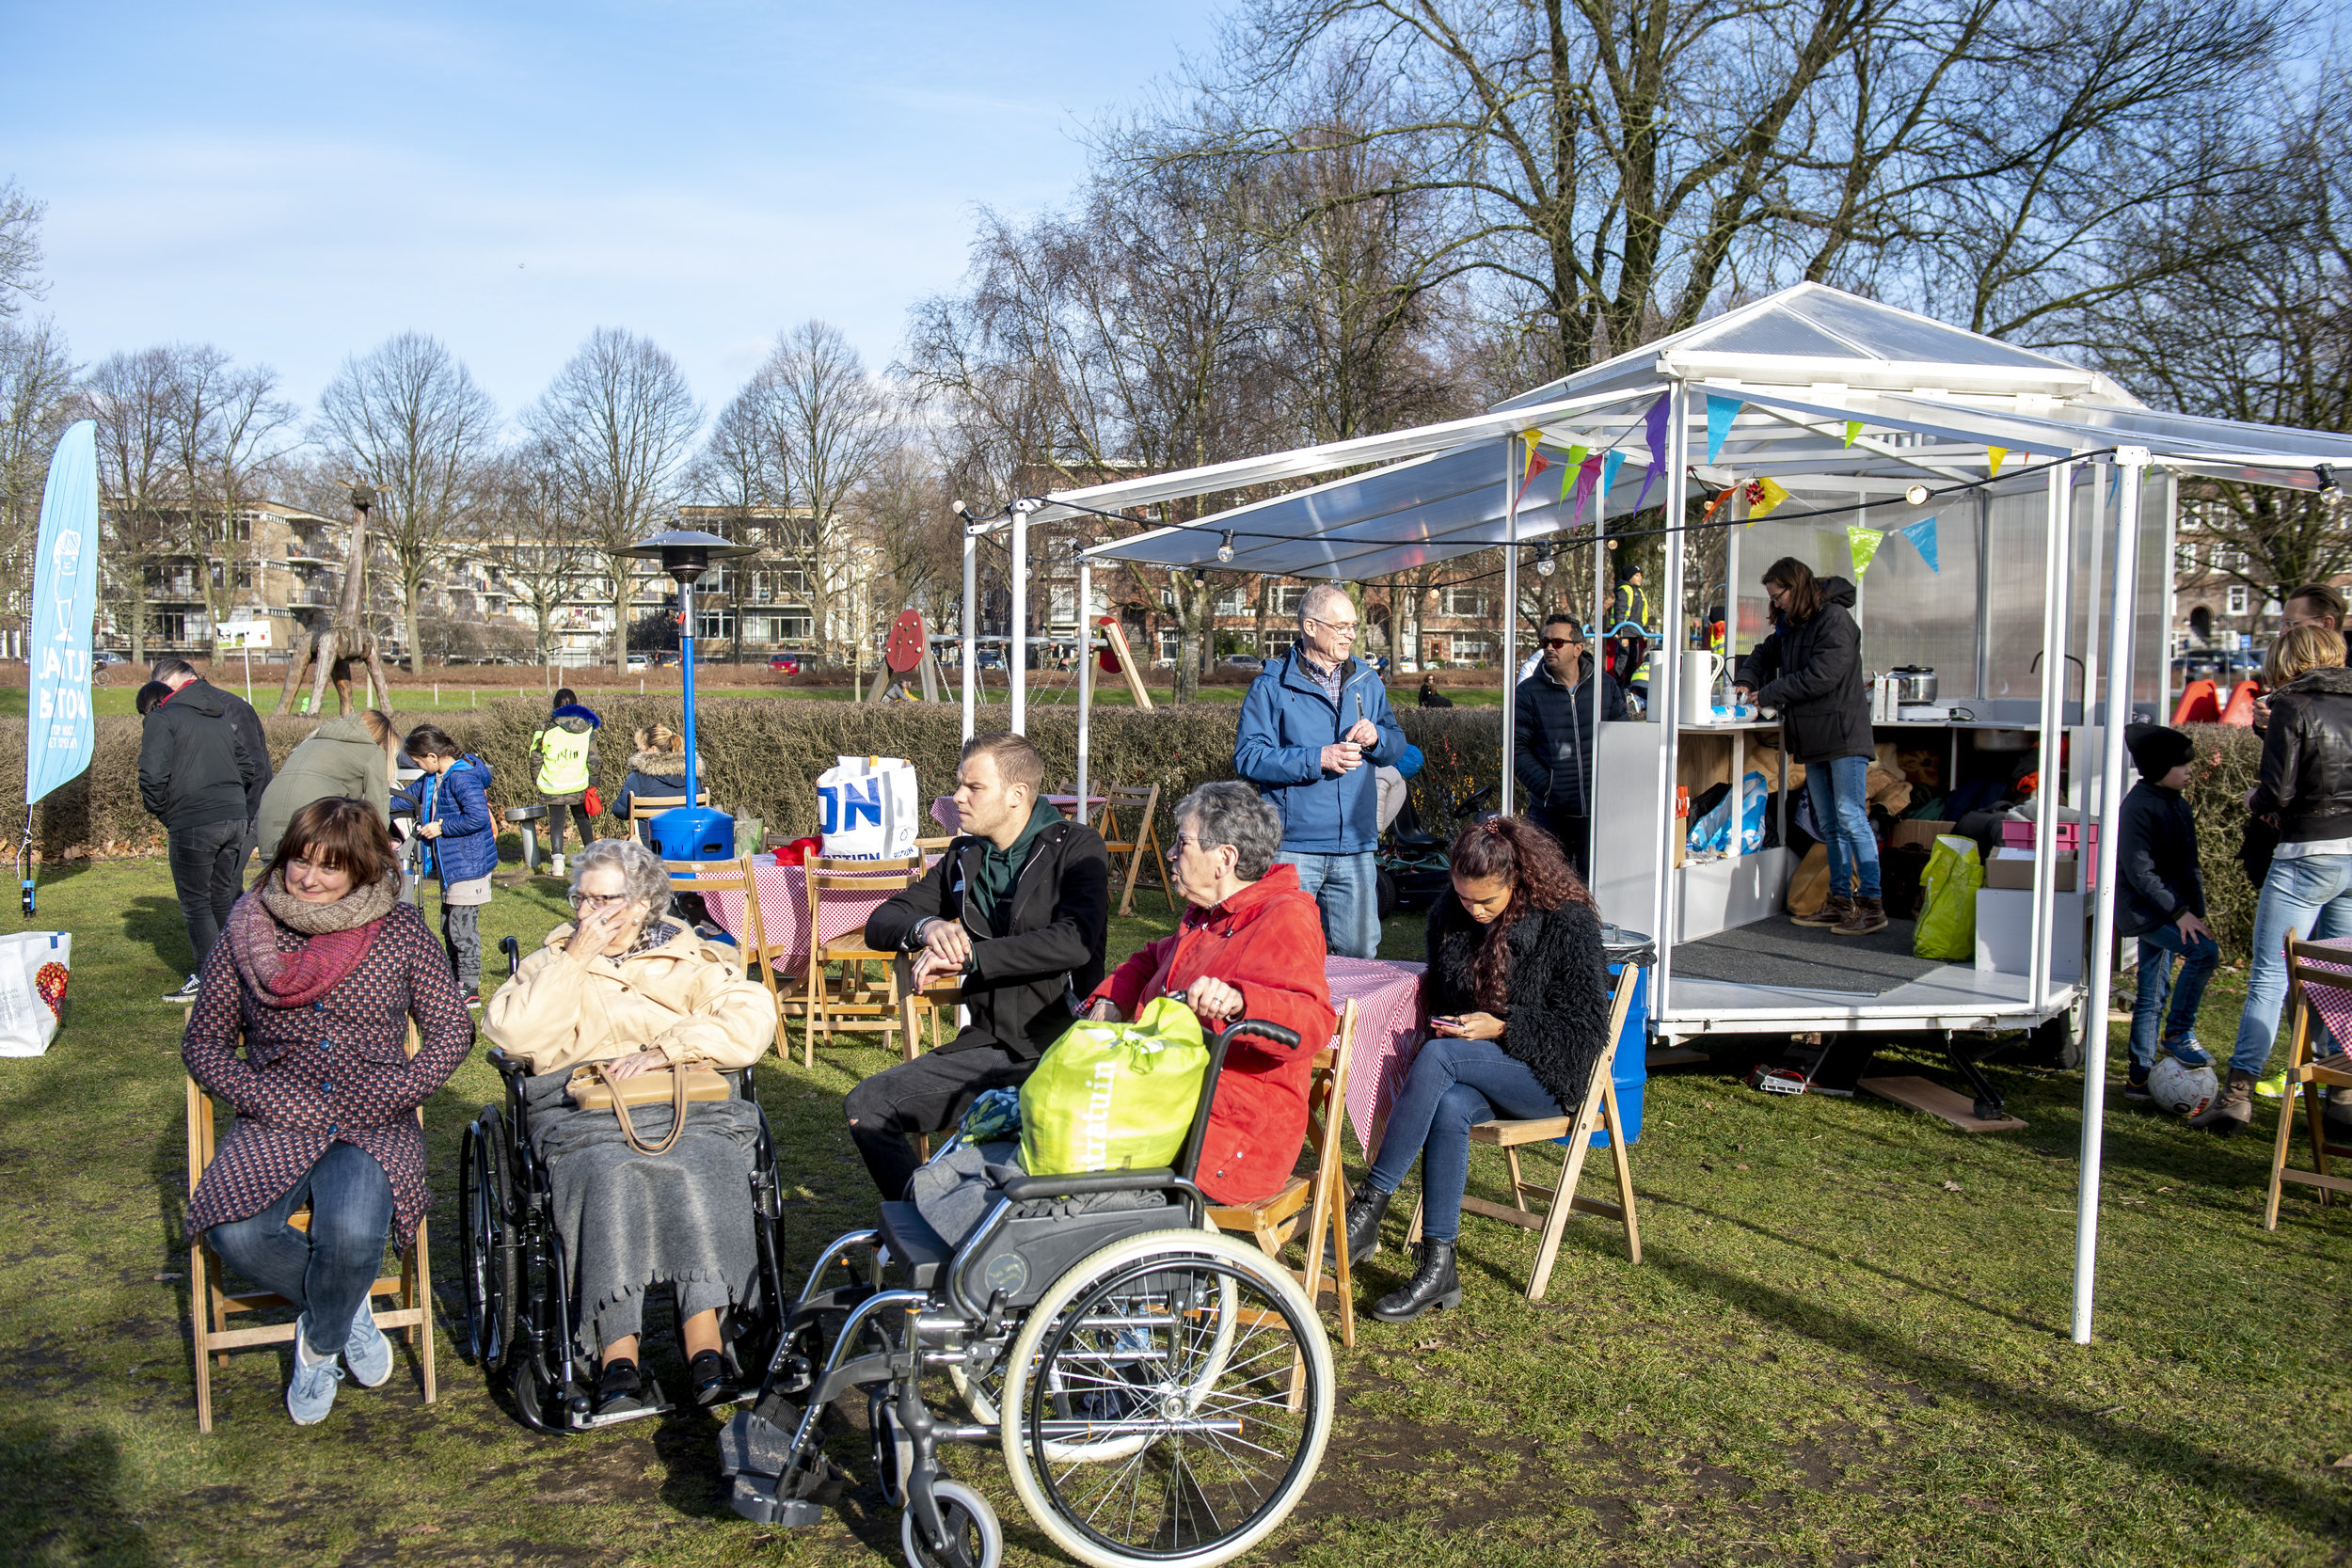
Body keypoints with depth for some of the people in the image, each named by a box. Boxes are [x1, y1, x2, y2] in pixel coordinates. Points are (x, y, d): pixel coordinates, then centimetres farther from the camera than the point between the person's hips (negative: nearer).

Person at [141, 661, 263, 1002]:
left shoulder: (162, 719, -1)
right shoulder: (220, 718, 21)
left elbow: (153, 774, -14)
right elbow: (248, 766, 22)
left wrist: (159, 811, 1)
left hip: (193, 824, -7)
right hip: (236, 818, 7)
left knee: (195, 902, 1)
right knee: (221, 899, 16)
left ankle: (208, 977, -1)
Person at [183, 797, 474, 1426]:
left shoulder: (400, 930, 2)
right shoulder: (248, 932, 5)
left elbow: (452, 1029, 4)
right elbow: (203, 1041, 10)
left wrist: (388, 1096, -9)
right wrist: (270, 1099, -6)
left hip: (374, 1128, -1)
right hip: (278, 1125, 2)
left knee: (352, 1231, -31)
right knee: (235, 1231, -29)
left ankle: (319, 1344, 4)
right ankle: (350, 1308, 1)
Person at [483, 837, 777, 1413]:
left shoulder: (689, 959, 18)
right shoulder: (553, 963, 23)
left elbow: (752, 1021, 0)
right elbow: (512, 1034, 1)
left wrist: (666, 1050, -10)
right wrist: (575, 959, -1)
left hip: (691, 1107, 0)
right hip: (584, 1114, 0)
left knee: (697, 1171, -33)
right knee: (609, 1177, -33)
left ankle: (704, 1338, -35)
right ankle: (617, 1351, -36)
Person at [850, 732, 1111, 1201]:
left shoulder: (1076, 848, -3)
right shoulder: (963, 859, 16)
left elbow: (1075, 942, -20)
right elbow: (880, 924, 15)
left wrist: (967, 955, -18)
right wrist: (925, 928, -10)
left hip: (1063, 1045, -6)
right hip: (987, 1046, 6)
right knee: (866, 1106, -8)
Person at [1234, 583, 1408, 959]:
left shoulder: (1367, 682, 15)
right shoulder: (1271, 686, -2)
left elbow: (1397, 745, 19)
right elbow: (1247, 758, -11)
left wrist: (1376, 738, -5)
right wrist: (1317, 760, -17)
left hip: (1356, 848, 5)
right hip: (1293, 847, -4)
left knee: (1359, 953, 8)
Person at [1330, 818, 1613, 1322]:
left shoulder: (1566, 922, -11)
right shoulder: (1449, 916, 6)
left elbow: (1587, 1028, -10)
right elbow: (1436, 993, 20)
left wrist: (1501, 1028, -19)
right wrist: (1446, 1022, -3)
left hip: (1548, 1075, -5)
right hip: (1477, 1070, 5)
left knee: (1435, 1057, -31)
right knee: (1448, 1108, -32)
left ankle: (1369, 1206, -29)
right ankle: (1438, 1268, -29)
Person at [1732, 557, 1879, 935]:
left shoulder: (1834, 619, -11)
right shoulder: (1790, 626, 17)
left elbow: (1822, 675, -19)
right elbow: (1766, 654, 28)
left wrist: (1770, 694, -12)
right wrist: (1747, 681, 6)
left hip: (1843, 735, -9)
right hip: (1813, 740, 9)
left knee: (1851, 816, -12)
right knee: (1828, 825, 10)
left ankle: (1872, 905, -11)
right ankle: (1840, 902, 15)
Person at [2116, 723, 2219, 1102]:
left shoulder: (2174, 802, 12)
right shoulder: (2139, 807, -17)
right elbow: (2139, 872, -22)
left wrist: (2193, 907, 17)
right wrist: (2178, 912, -23)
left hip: (2169, 909, 9)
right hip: (2147, 910, -9)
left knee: (2152, 996, 10)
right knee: (2205, 951, -26)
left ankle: (2141, 1077, 15)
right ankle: (2178, 1033, -11)